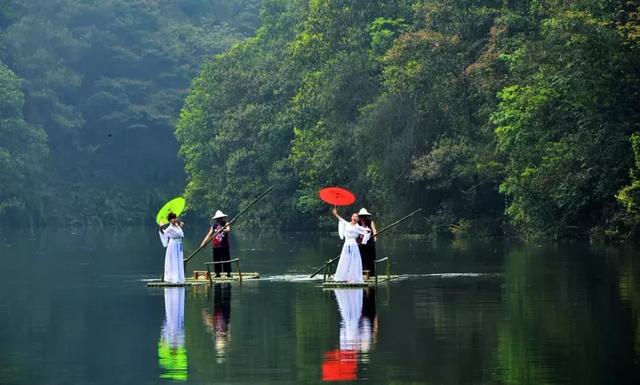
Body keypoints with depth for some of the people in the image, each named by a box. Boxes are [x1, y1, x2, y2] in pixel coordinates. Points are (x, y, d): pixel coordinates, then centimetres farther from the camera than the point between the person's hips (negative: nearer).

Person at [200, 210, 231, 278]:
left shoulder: (225, 224, 1)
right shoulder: (214, 226, 10)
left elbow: (228, 230, -19)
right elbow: (209, 234, 6)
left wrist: (222, 230, -40)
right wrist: (204, 242, -5)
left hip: (224, 246, -3)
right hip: (216, 246, 3)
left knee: (226, 259, -3)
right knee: (216, 260, 4)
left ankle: (228, 273, 2)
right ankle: (217, 273, 11)